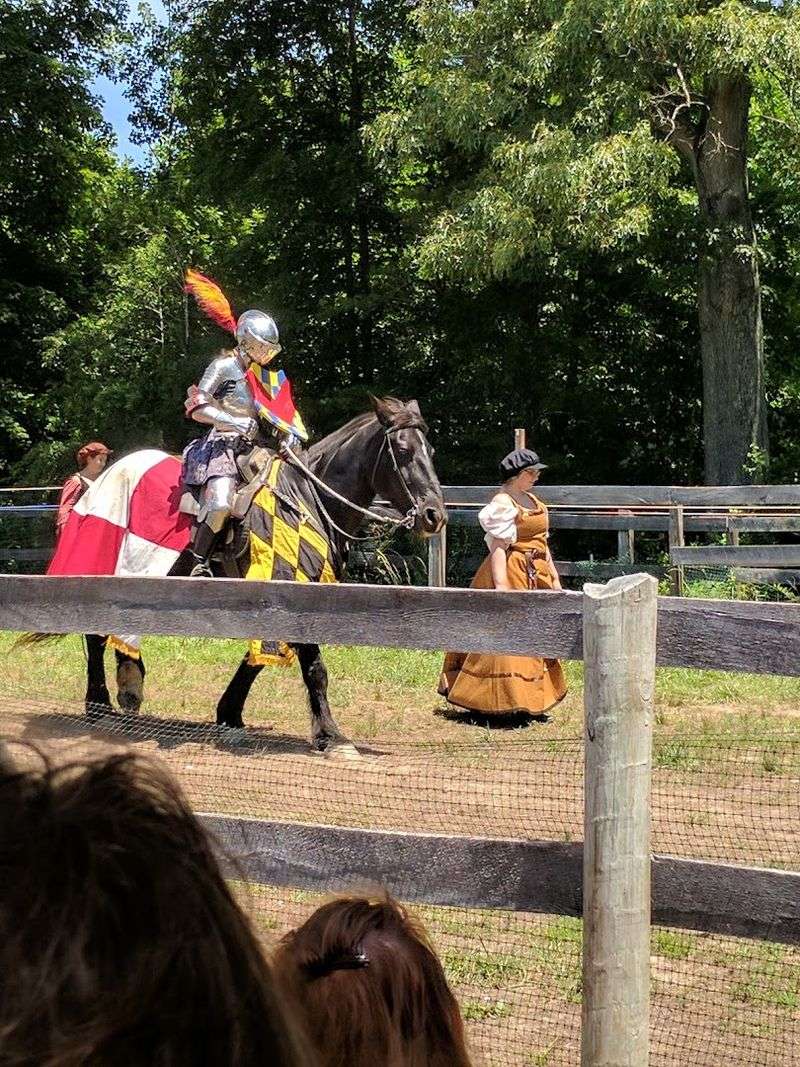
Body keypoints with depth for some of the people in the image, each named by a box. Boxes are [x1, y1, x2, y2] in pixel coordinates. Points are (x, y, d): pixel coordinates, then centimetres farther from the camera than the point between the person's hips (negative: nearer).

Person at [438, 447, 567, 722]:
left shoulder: (532, 500, 15)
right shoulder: (503, 503, -12)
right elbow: (498, 547, -20)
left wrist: (554, 576, 17)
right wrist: (501, 585, -27)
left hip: (536, 575, 9)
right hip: (512, 573, -9)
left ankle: (532, 703, 18)